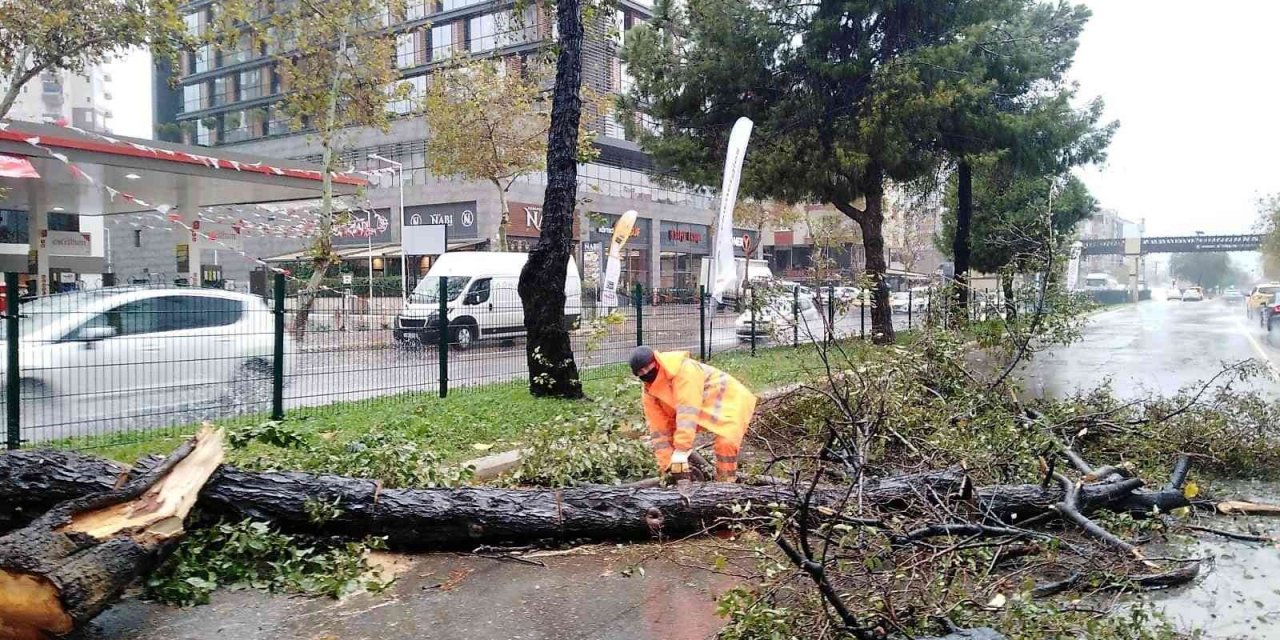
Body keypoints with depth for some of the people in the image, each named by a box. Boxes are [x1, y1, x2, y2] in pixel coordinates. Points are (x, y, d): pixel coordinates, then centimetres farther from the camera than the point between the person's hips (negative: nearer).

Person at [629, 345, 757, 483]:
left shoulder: (684, 370, -33)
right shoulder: (650, 391, -8)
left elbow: (688, 411, -38)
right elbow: (659, 428, -7)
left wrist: (680, 452, -40)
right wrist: (666, 464, -12)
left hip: (731, 400, -8)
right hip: (704, 408, 8)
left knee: (726, 443, -28)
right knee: (668, 433, 4)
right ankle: (684, 481, 13)